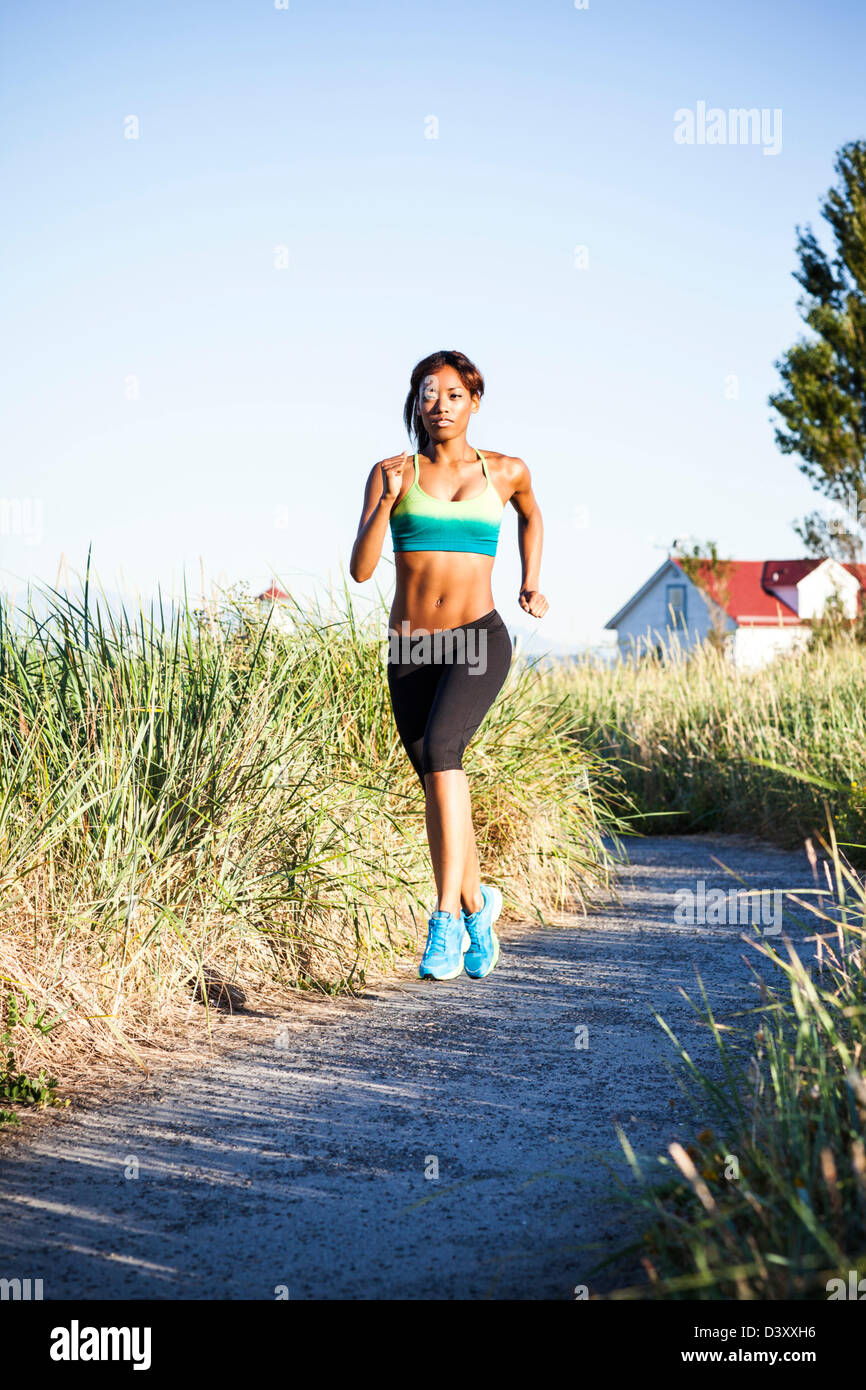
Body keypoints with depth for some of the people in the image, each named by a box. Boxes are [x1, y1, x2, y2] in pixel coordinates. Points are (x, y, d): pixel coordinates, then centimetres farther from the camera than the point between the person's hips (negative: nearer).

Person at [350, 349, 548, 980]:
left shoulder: (506, 472, 6)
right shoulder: (392, 473, 4)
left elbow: (531, 514, 29)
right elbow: (361, 569, -4)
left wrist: (532, 583, 21)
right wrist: (387, 502, -16)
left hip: (478, 640, -3)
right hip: (410, 651, 3)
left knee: (440, 747, -30)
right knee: (438, 786, 11)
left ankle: (447, 917, -30)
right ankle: (478, 905, 37)